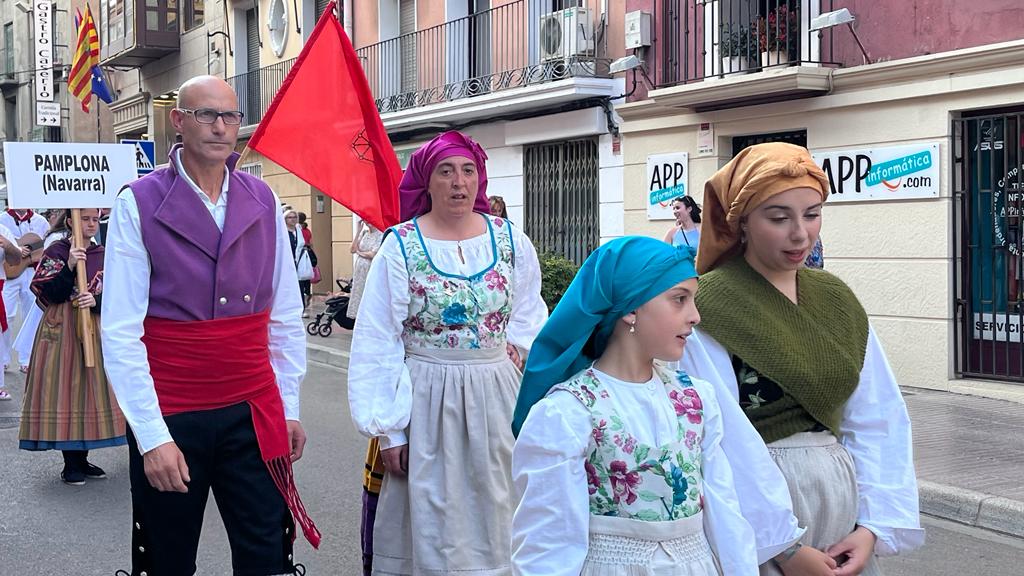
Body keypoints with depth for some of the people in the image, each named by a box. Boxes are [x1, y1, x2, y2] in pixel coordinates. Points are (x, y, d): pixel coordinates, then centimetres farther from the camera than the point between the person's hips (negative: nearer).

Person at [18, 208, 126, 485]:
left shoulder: (103, 254, 8)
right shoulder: (57, 251, -5)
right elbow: (51, 295, -13)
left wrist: (96, 301, -18)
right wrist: (70, 266, -24)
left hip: (95, 330, 5)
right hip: (63, 330, -5)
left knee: (91, 388, 7)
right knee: (65, 389, -3)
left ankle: (82, 458, 18)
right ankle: (70, 464, 6)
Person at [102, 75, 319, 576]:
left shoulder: (262, 201, 5)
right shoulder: (139, 204, -7)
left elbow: (285, 315, 9)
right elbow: (120, 332, -10)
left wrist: (289, 407, 7)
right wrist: (152, 436, -15)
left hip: (254, 415, 3)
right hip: (170, 418, -3)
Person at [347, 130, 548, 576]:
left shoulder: (511, 241, 2)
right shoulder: (401, 245, -6)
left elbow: (529, 321, 14)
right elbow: (376, 343, -6)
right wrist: (387, 428, -8)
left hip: (495, 401, 3)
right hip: (427, 402, -2)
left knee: (491, 521, 10)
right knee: (428, 523, 5)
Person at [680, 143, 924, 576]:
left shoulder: (837, 300, 4)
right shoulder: (707, 307, -13)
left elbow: (878, 419, 2)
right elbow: (718, 441, -16)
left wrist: (874, 525, -8)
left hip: (841, 499, 5)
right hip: (755, 510, -5)